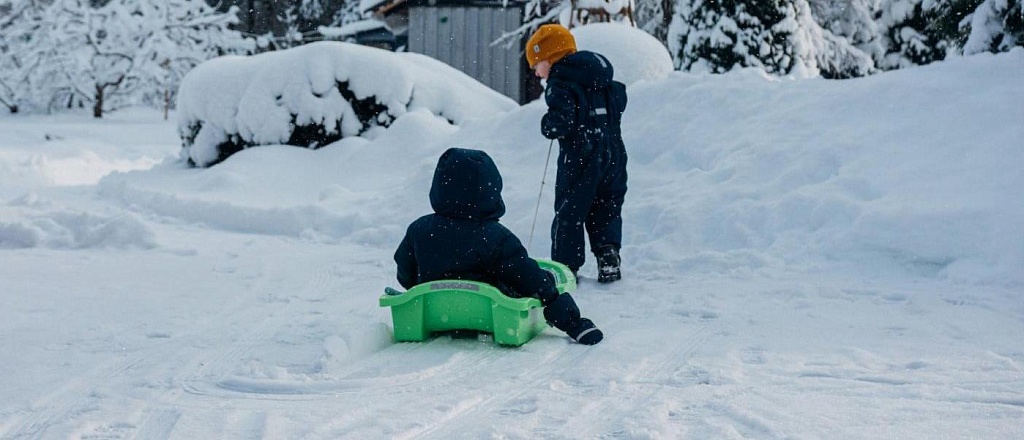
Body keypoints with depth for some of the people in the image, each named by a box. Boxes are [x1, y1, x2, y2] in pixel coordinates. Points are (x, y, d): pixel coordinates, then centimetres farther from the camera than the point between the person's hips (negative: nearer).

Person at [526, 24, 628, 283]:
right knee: (607, 209, 17)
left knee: (569, 213, 3)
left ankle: (566, 267, 6)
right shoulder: (605, 81, 12)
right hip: (613, 155, 7)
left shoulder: (560, 84, -12)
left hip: (579, 158, -7)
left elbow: (561, 122, -23)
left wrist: (547, 126, -3)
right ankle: (609, 257, 6)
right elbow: (619, 104, 18)